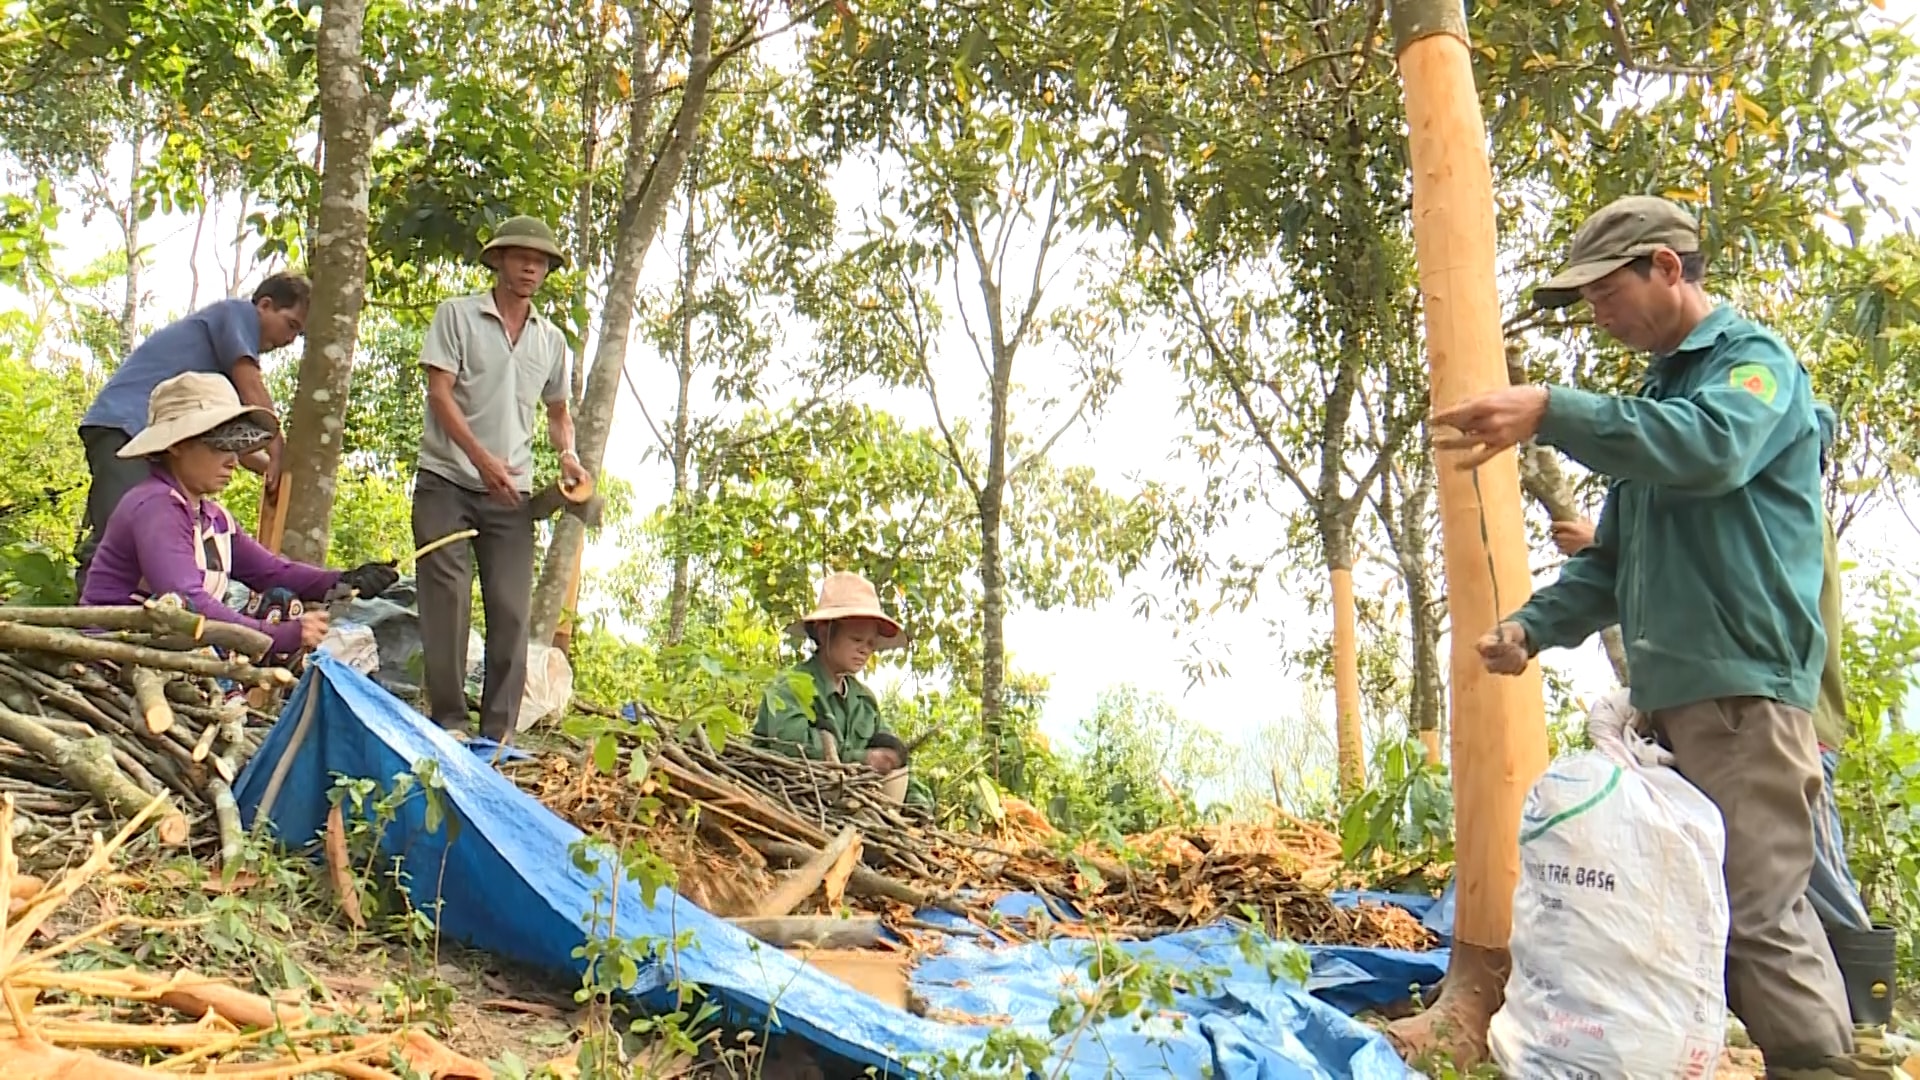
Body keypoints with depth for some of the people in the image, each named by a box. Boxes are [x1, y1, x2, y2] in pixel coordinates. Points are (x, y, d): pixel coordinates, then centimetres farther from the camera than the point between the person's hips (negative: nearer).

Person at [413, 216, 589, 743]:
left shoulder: (551, 339, 15)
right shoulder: (457, 315, 3)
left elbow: (557, 411, 25)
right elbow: (439, 391, -6)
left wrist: (568, 456, 2)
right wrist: (482, 458, -19)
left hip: (511, 491, 3)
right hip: (446, 480, -3)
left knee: (512, 611, -2)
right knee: (447, 600, -8)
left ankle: (499, 731, 3)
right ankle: (449, 720, -1)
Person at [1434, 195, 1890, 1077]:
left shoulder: (1756, 362, -2)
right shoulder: (1655, 397, 23)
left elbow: (1714, 447, -27)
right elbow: (1613, 562, 22)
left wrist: (1551, 411, -32)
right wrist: (1533, 624, 5)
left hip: (1744, 687, -9)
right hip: (1668, 694, 9)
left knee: (1759, 914, -11)